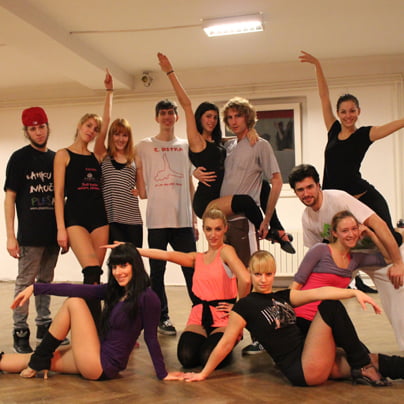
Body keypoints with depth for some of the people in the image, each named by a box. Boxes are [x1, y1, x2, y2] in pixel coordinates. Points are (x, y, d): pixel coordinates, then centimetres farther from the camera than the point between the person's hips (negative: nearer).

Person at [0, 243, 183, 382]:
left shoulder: (147, 298, -15)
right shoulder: (113, 290, 7)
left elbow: (151, 338, -11)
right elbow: (76, 289, 2)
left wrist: (162, 374, -5)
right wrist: (35, 288, 0)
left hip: (103, 366, -8)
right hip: (98, 357, 8)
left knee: (74, 302, -8)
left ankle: (40, 359, 3)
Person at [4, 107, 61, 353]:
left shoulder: (56, 159, 10)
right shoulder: (19, 158, -1)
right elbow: (10, 197, -4)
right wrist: (10, 236, -10)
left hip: (53, 233, 4)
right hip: (30, 234, -4)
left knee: (46, 281, 13)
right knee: (25, 282, -1)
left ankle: (44, 325, 24)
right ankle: (20, 332, 7)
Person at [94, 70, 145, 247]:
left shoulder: (134, 159, 13)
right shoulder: (103, 156, 7)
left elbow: (143, 192, 16)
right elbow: (105, 122, 0)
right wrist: (109, 91, 0)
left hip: (133, 219, 3)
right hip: (112, 219, -3)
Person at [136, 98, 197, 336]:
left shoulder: (185, 146, 13)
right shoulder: (145, 146, 5)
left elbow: (190, 184, 14)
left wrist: (194, 218, 11)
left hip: (183, 219, 2)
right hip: (157, 218, -2)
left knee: (192, 268, 2)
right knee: (157, 271, 4)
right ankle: (162, 317, 15)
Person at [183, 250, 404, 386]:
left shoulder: (283, 297, 14)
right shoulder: (245, 306, -4)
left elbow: (319, 292, 1)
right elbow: (225, 344, -1)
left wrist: (355, 292, -11)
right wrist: (202, 374, 2)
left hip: (315, 366, 7)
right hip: (301, 370, -7)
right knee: (330, 307, -14)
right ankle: (363, 368, -7)